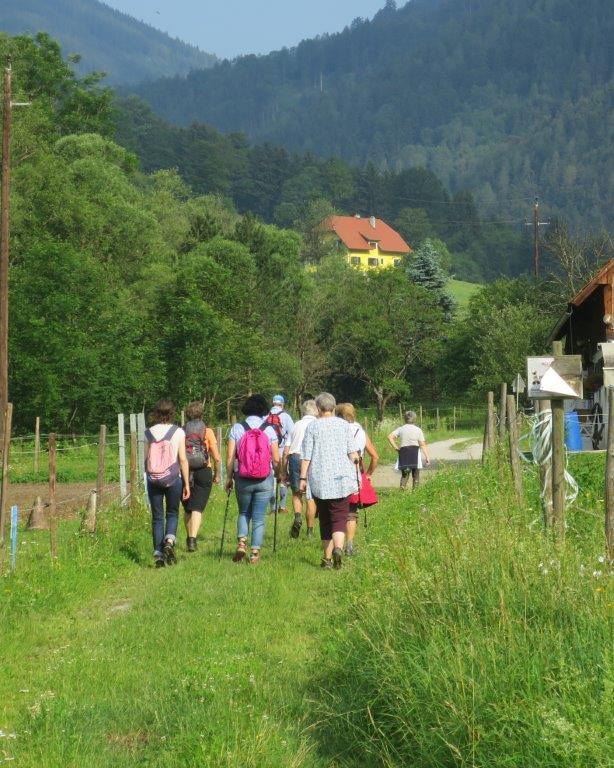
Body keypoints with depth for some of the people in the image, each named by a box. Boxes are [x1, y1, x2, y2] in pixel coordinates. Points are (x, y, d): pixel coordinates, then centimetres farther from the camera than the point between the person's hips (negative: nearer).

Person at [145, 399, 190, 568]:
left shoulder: (149, 433, 1)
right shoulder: (178, 432, -4)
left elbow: (146, 460, 3)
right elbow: (183, 460, -5)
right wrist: (186, 484, 1)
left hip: (153, 479, 1)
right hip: (173, 478, -1)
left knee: (157, 517, 8)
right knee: (173, 513, 14)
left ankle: (158, 554, 3)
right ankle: (169, 541, -12)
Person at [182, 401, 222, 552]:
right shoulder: (207, 431, 1)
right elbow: (217, 457, -2)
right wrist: (218, 474, 11)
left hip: (184, 473, 2)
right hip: (203, 472, -2)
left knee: (187, 509, 17)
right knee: (197, 508, -4)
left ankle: (189, 538, 25)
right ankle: (193, 539, -21)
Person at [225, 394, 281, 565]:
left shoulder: (236, 429, -4)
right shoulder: (269, 430, -4)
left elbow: (230, 457, -5)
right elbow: (276, 460, -3)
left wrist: (229, 478, 8)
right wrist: (279, 475, 15)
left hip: (242, 480, 1)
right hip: (264, 480, 0)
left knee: (244, 513, 21)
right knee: (259, 518, 8)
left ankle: (241, 542, 2)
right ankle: (255, 553, 6)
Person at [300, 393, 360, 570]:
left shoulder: (312, 427, 1)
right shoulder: (345, 425, 4)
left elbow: (306, 456, -1)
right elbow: (353, 453, 2)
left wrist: (303, 478, 3)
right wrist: (353, 473, 11)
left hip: (319, 480, 0)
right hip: (342, 479, 0)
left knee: (325, 520, 11)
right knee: (340, 518, -3)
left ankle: (327, 558, 11)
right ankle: (338, 548, -29)